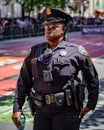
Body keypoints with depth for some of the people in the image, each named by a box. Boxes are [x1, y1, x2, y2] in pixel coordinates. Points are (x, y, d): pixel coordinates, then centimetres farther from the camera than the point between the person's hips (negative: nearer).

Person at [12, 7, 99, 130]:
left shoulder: (76, 52, -2)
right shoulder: (35, 51, 7)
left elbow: (92, 78, 9)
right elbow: (23, 82, 10)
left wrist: (91, 105, 9)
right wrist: (17, 108, 6)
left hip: (66, 111, -3)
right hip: (42, 111, 3)